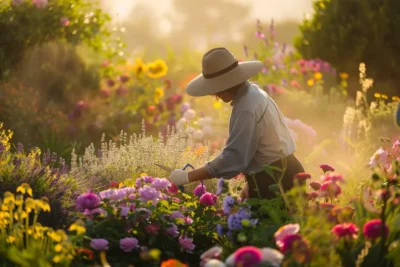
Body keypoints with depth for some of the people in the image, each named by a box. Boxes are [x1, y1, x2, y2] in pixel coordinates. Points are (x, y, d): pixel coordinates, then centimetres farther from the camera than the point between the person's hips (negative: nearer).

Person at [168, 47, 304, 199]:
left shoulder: (246, 109, -23)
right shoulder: (251, 93, 9)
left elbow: (234, 158, -25)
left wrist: (188, 177, -21)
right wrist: (252, 184, 18)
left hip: (274, 181, -10)